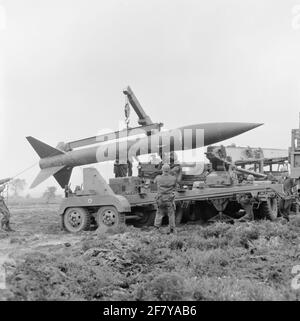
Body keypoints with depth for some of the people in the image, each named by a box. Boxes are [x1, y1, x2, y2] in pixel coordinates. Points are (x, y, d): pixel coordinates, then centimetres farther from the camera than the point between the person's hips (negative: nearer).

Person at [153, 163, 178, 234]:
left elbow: (154, 181, 16)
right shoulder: (173, 178, -8)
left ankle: (156, 227, 11)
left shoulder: (158, 178, -6)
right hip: (170, 200, -1)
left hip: (160, 199, 1)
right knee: (171, 214, 9)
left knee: (159, 213, 13)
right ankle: (172, 229, 13)